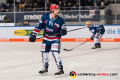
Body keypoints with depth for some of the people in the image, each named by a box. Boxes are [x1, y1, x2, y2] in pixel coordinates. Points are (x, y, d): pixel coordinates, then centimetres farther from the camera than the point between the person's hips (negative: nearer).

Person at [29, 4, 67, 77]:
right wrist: (33, 34, -4)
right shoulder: (45, 17, -11)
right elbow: (39, 26, -3)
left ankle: (60, 69, -13)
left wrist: (63, 31, -28)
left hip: (55, 39, -3)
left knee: (55, 53, -19)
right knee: (44, 54, 13)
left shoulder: (60, 20, -13)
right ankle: (45, 68, 35)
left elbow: (63, 27, -4)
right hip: (46, 39, 3)